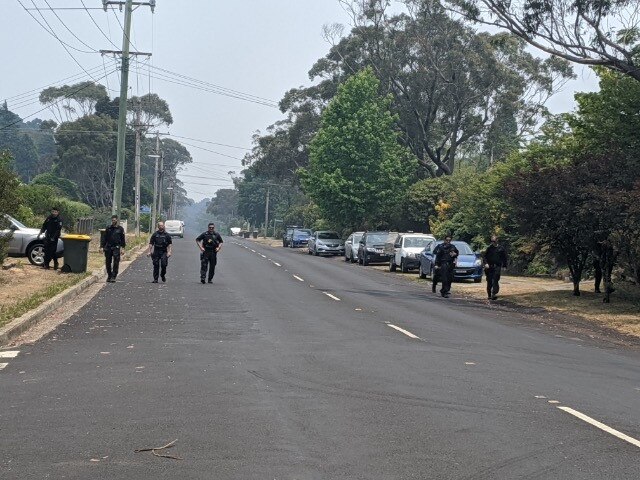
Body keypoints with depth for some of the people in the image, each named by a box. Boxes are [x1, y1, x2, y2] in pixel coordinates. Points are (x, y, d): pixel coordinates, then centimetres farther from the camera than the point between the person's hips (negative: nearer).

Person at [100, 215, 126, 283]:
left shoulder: (120, 229, 5)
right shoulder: (108, 228, 8)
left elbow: (123, 239, 6)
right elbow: (104, 238, 10)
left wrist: (123, 248, -1)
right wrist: (102, 246, 2)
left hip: (116, 248, -2)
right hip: (108, 248, 2)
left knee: (116, 263, -9)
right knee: (108, 263, 6)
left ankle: (113, 277, -5)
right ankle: (109, 276, 19)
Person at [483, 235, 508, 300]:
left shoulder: (501, 248, 6)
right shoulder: (489, 248, 8)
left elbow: (504, 258, 12)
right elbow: (485, 256, 9)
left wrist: (504, 266, 7)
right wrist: (486, 263, -8)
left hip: (497, 266, -2)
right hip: (489, 267, 2)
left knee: (495, 281, -16)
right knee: (489, 281, 5)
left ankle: (494, 294, -22)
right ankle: (489, 295, 14)